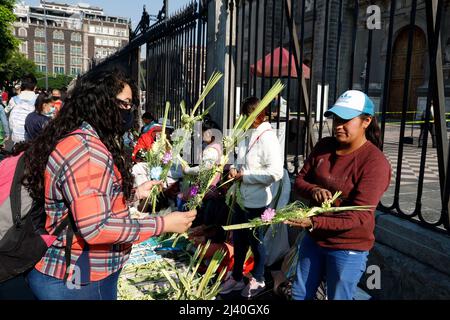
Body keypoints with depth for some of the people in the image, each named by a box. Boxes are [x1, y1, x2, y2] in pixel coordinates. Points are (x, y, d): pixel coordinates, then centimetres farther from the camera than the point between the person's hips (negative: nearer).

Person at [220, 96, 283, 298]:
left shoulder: (268, 138, -19)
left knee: (255, 241, 13)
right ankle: (236, 277, 40)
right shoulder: (248, 136, 6)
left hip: (256, 202, -8)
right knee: (238, 240, 20)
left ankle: (258, 279, 36)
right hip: (241, 198, 8)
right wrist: (235, 170, -3)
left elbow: (275, 173, -26)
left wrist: (244, 175, -20)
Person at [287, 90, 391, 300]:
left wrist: (313, 223, -35)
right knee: (299, 295, 22)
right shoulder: (323, 146, -3)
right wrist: (314, 190, -21)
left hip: (348, 248, -5)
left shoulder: (375, 162, -21)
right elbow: (300, 180, 2)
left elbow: (359, 216, -25)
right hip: (313, 238, 6)